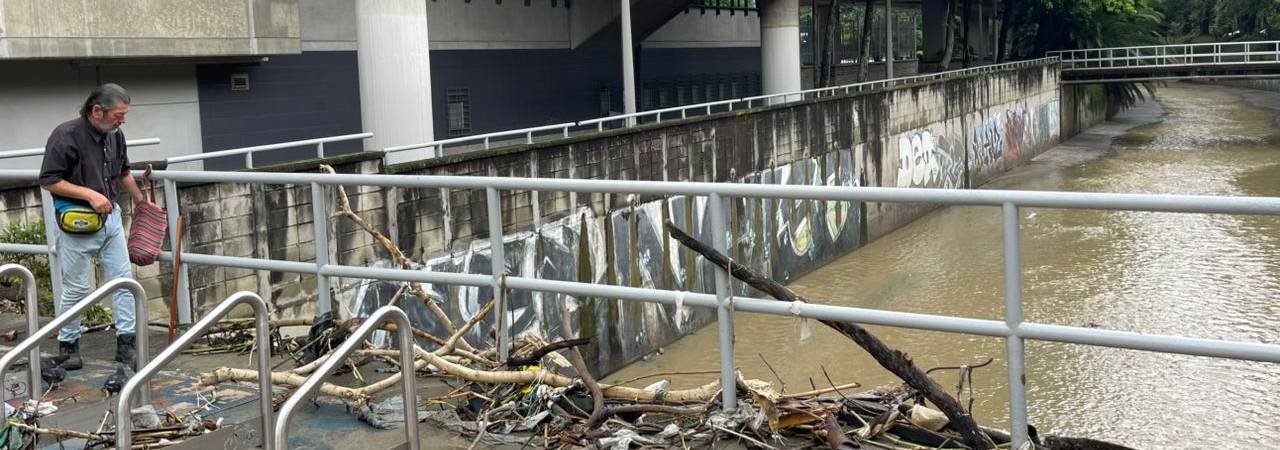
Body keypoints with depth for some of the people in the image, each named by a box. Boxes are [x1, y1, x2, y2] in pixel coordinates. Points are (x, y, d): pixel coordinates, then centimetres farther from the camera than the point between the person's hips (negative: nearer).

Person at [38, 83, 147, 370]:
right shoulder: (67, 135, -17)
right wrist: (89, 194, -22)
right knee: (76, 288, 4)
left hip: (111, 217, 6)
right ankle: (68, 345, 20)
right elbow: (49, 181, -17)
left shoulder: (115, 135, 4)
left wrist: (140, 199, 27)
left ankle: (126, 342, 11)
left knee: (123, 280, 4)